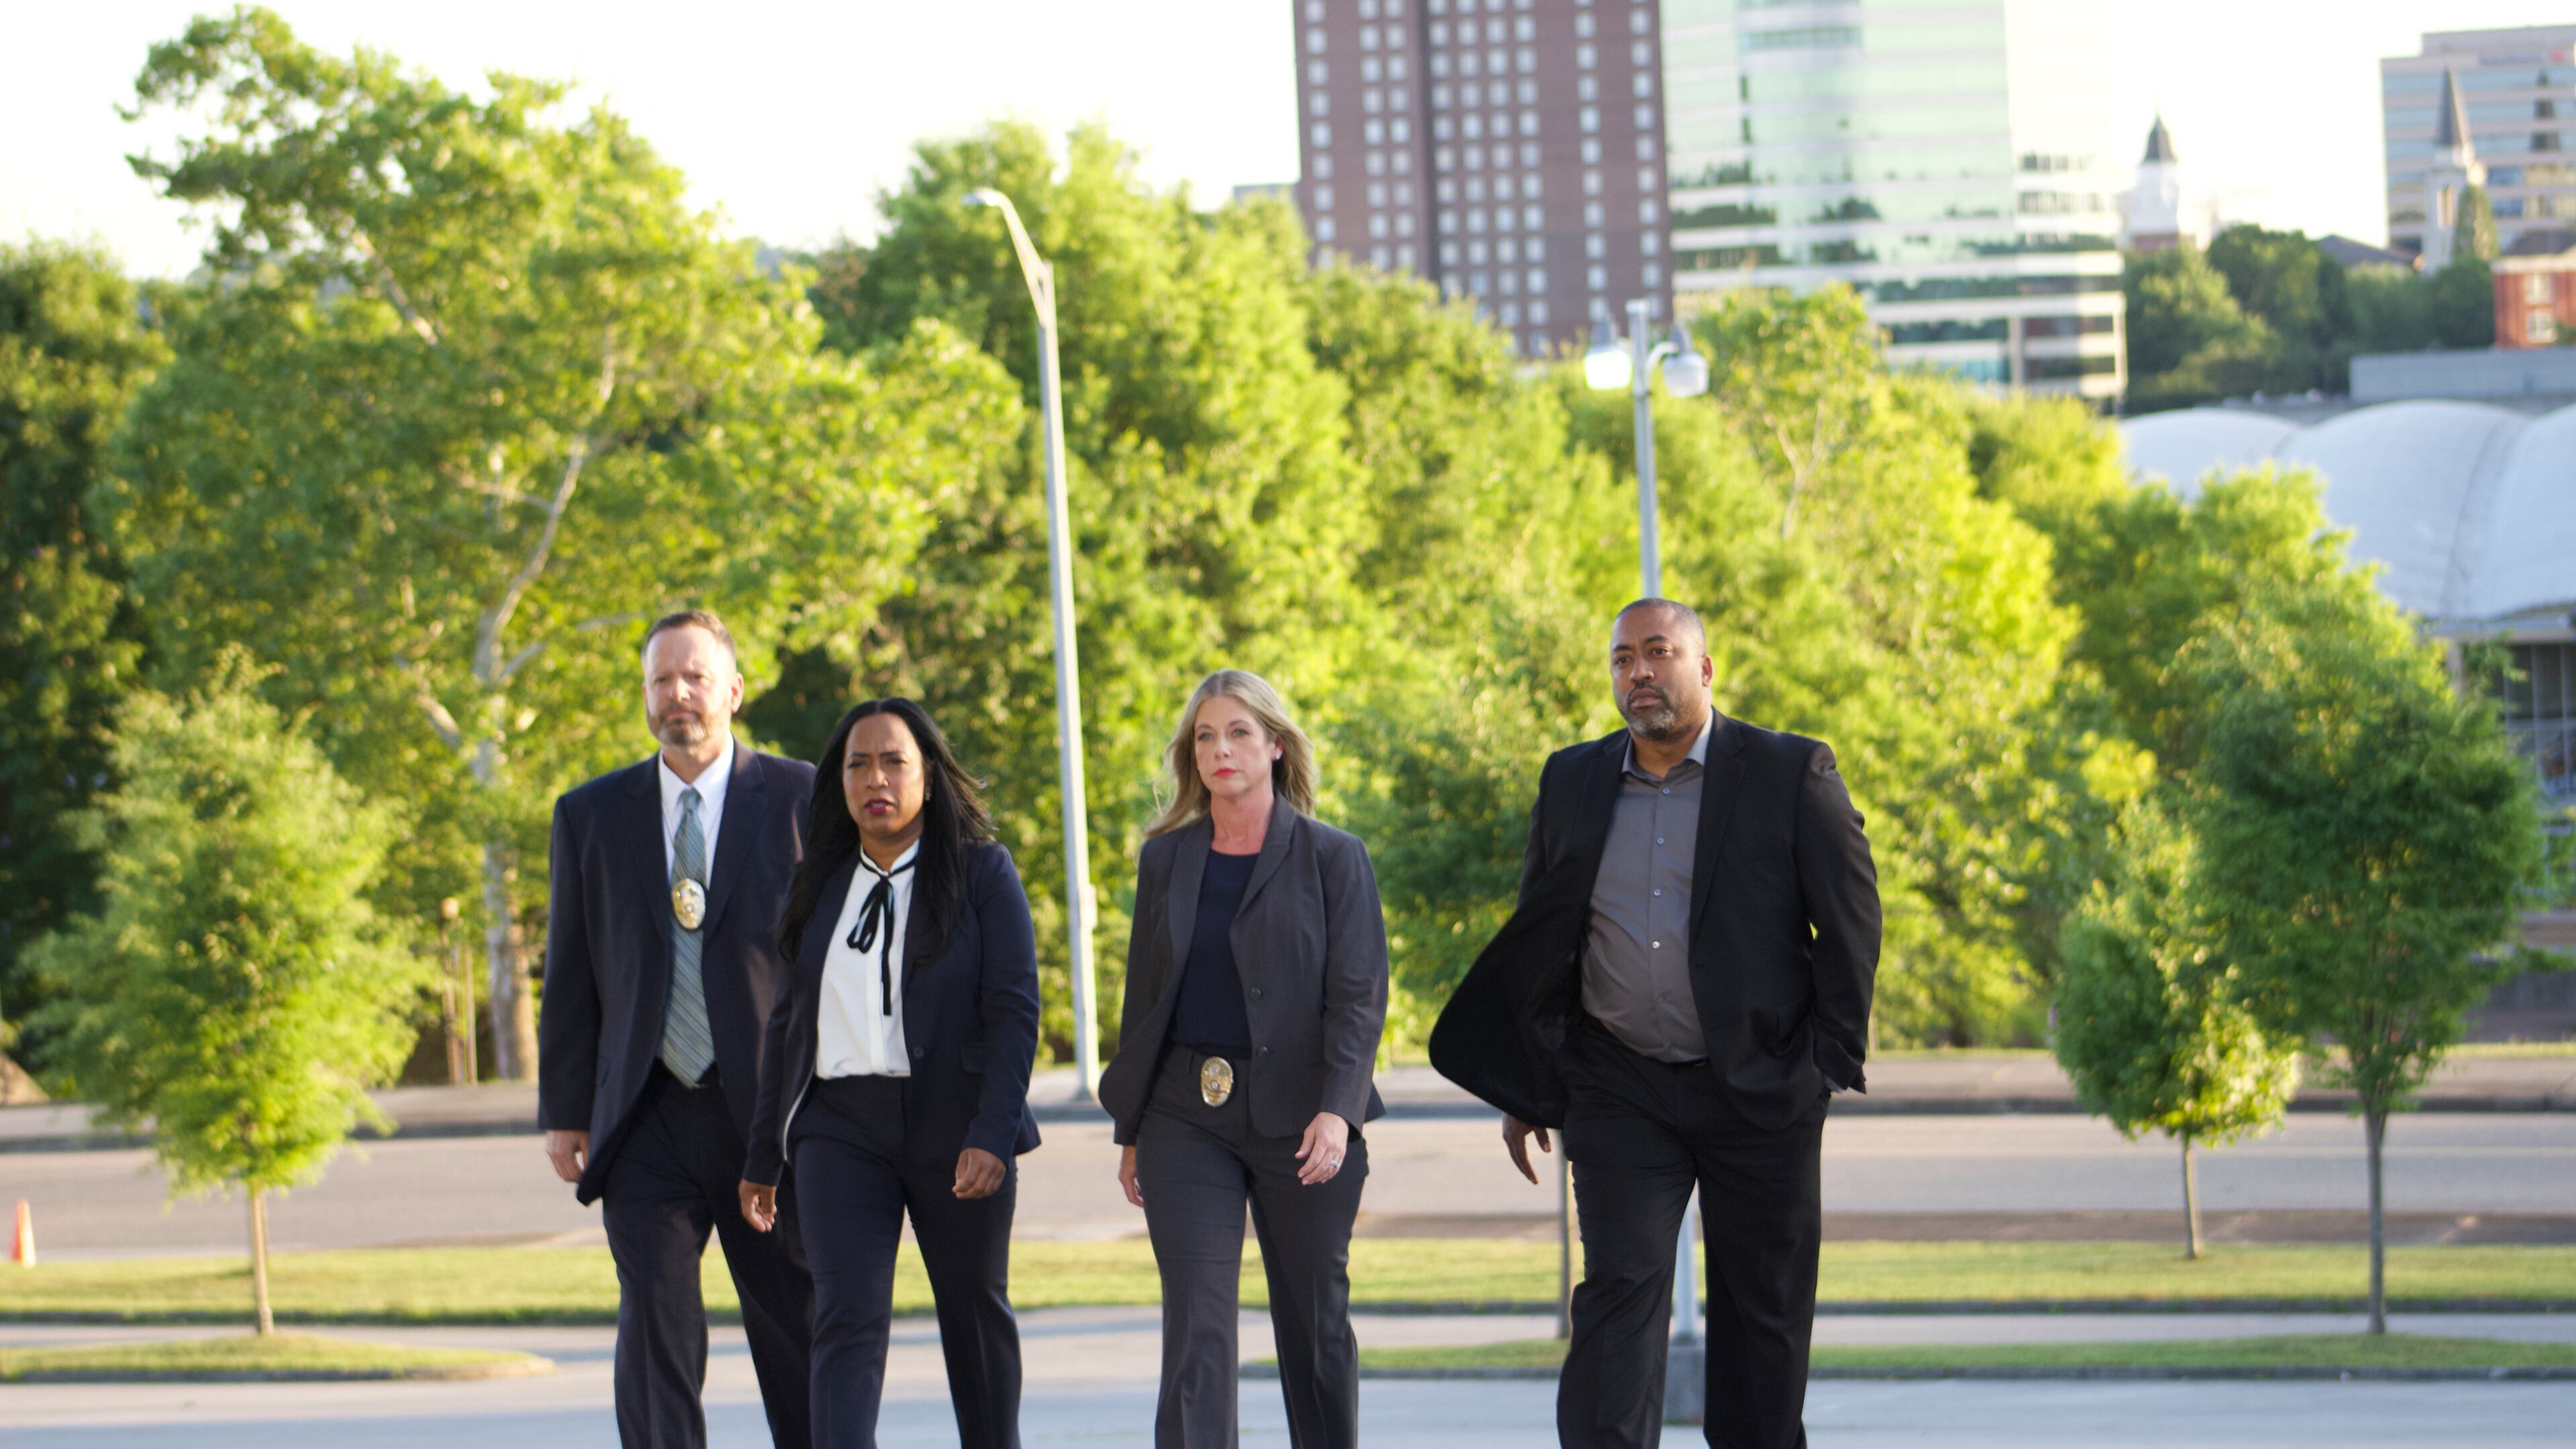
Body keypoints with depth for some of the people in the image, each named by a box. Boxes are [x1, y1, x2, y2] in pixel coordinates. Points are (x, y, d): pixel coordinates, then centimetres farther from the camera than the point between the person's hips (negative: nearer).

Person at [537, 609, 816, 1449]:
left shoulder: (799, 799, 2)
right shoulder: (592, 815, 9)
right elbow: (571, 971, 11)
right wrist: (564, 1111, 6)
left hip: (773, 1113, -1)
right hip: (648, 1119, 1)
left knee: (795, 1326, 6)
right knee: (656, 1318, -10)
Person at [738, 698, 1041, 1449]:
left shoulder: (983, 873, 1)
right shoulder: (818, 886, 12)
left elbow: (1014, 1010, -6)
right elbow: (789, 1022, 15)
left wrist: (991, 1136, -17)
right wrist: (762, 1158, 13)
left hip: (955, 1125, -2)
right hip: (842, 1126, 2)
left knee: (976, 1312, 10)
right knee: (849, 1317, -12)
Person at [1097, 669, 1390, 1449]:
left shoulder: (1333, 858, 0)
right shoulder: (1166, 859, 9)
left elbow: (1359, 996, -7)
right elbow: (1145, 998, 14)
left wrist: (1336, 1109, -20)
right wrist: (1130, 1130, 12)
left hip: (1299, 1115, -2)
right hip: (1188, 1115, 2)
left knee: (1315, 1320, 7)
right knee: (1196, 1325, -9)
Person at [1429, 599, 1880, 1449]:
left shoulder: (1792, 774, -2)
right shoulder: (1572, 783, 8)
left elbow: (1851, 922, -1)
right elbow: (1535, 938, 13)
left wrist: (1832, 1060, -7)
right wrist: (1526, 1089, 10)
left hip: (1760, 1091, -1)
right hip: (1620, 1087, 2)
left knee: (1764, 1311, 6)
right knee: (1619, 1290, -9)